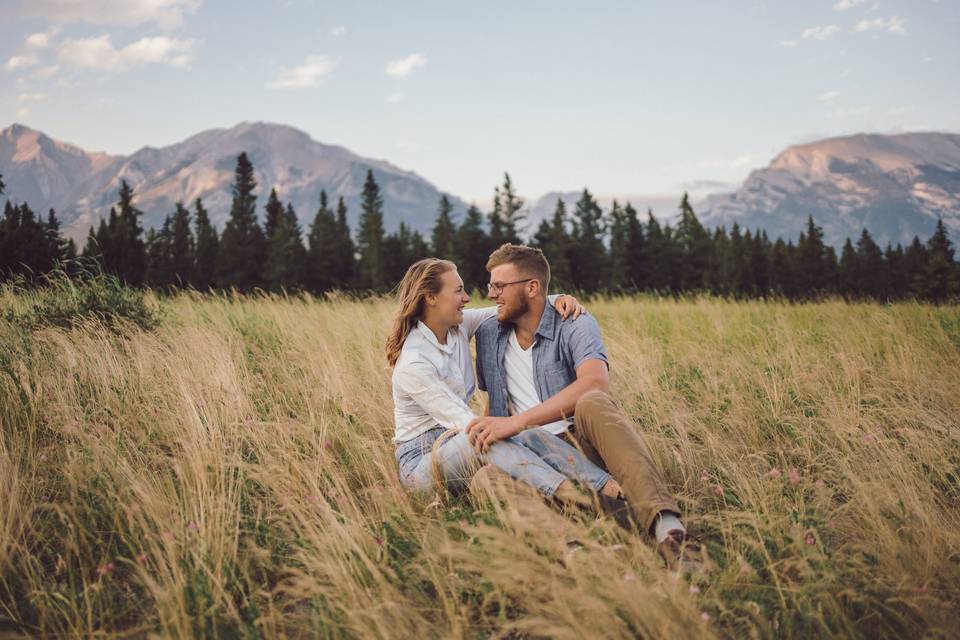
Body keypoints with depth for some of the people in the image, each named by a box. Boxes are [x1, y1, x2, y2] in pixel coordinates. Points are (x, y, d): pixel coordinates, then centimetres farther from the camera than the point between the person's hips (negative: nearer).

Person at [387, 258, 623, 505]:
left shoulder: (458, 326, 4)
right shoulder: (413, 364, -21)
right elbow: (461, 420, -23)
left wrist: (557, 300, -9)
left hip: (460, 442, 7)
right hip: (421, 460, -7)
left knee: (534, 438, -21)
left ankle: (613, 488, -38)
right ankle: (564, 492, -51)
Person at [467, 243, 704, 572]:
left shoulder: (575, 326, -5)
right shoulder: (487, 334, 12)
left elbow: (596, 383, -27)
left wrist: (518, 422, -34)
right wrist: (488, 432, 5)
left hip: (581, 440, -3)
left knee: (592, 404, -39)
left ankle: (667, 527, -55)